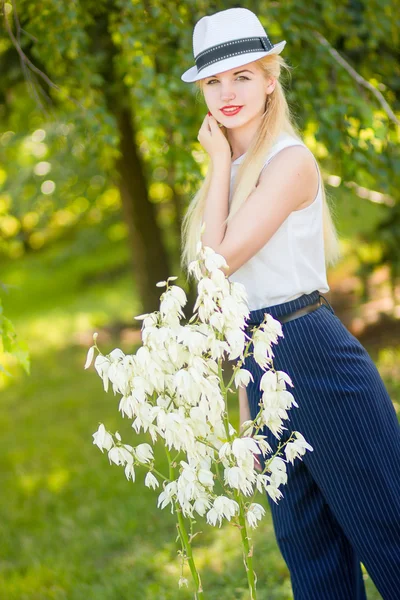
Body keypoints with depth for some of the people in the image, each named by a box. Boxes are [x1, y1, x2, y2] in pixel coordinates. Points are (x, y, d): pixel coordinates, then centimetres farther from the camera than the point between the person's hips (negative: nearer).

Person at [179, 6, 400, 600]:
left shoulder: (290, 160, -10)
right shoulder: (235, 171, 14)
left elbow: (221, 259, -15)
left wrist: (220, 162, -5)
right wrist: (247, 389, 14)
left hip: (314, 356, -8)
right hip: (262, 367, 8)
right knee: (308, 546, 14)